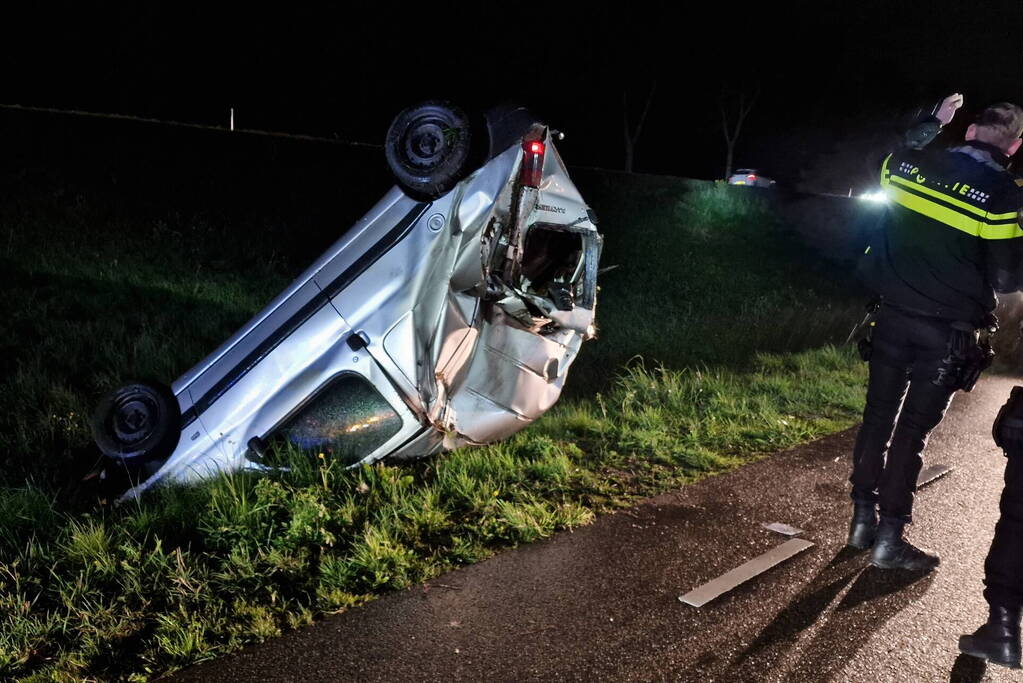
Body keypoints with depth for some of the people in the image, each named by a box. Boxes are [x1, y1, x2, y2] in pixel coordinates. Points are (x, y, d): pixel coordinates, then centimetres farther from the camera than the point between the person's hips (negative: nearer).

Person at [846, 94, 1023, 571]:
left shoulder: (913, 166, 0)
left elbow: (891, 161, 26)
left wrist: (932, 122, 33)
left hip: (892, 315, 4)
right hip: (946, 332, -4)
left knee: (878, 416, 14)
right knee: (912, 431, 1)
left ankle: (863, 519, 21)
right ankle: (889, 539, 7)